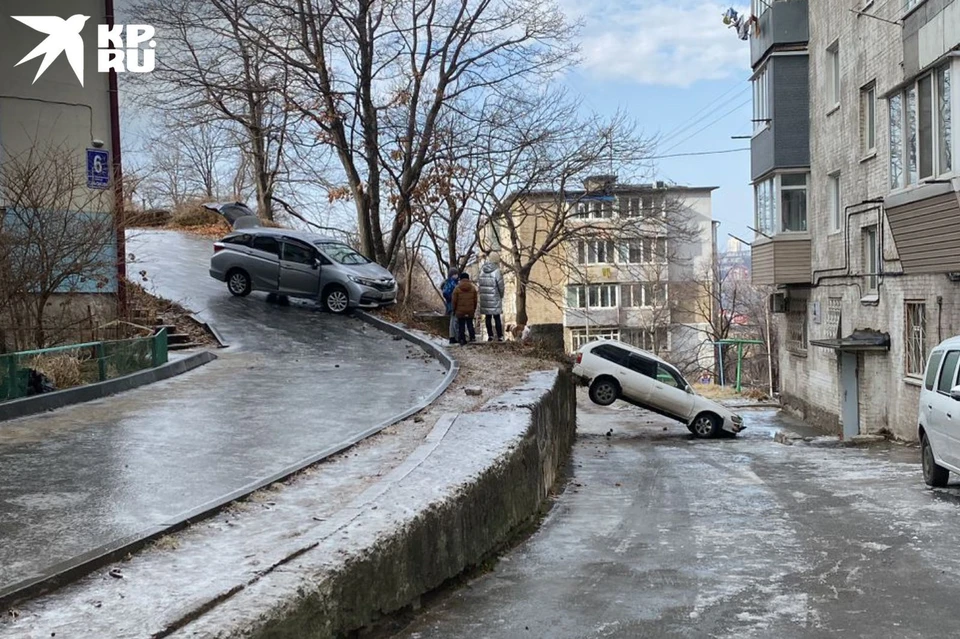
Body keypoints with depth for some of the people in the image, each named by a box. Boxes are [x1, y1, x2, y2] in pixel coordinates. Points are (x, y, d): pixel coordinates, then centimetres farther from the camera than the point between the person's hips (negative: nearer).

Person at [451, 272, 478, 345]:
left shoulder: (457, 288, -7)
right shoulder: (473, 288, 1)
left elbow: (454, 301, -5)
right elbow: (475, 300, 5)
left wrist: (454, 310, 7)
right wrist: (474, 309, 17)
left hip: (460, 311, -2)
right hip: (470, 311, 2)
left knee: (461, 326, 4)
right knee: (470, 324, 15)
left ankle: (462, 340, 5)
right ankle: (472, 337, 12)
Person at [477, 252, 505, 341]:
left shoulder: (482, 270, -1)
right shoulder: (497, 271, -15)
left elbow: (478, 283, 5)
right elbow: (501, 286, -11)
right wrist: (501, 296, 7)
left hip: (485, 298, 4)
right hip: (495, 299, -4)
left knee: (488, 317, 12)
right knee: (497, 317, 5)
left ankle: (490, 336, 14)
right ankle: (500, 336, 6)